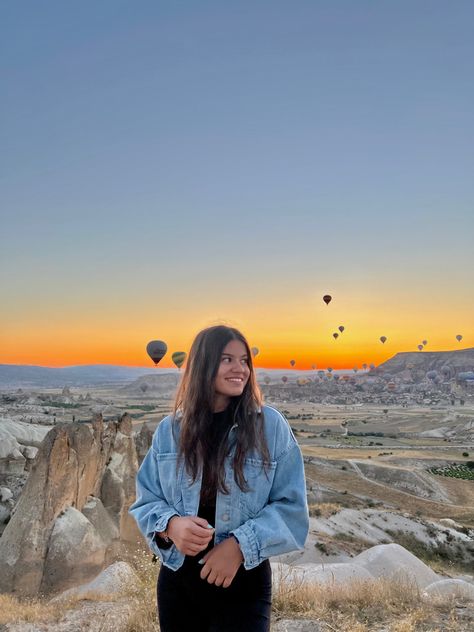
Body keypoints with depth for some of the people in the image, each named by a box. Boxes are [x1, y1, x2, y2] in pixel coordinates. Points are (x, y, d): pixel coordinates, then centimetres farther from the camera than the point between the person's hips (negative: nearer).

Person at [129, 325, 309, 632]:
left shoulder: (271, 425, -8)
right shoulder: (170, 429, -1)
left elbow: (291, 506, -7)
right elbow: (145, 500, 3)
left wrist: (241, 544, -20)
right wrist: (170, 525, -18)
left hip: (243, 582, -2)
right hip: (177, 579, 3)